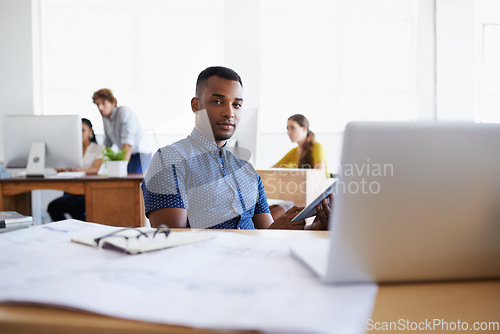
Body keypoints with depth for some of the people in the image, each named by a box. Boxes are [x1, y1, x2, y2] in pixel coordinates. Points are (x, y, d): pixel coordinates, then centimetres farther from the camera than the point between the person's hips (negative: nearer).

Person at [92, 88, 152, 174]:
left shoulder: (124, 112, -18)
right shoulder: (105, 117, 8)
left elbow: (128, 142, -27)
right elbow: (107, 142, 19)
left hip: (140, 153, -7)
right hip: (125, 154, 8)